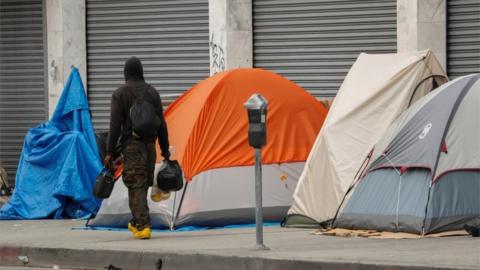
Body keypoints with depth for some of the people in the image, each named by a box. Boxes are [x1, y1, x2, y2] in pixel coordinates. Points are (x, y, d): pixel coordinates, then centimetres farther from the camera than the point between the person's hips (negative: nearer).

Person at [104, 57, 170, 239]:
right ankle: (136, 222, 27)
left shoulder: (120, 94, -4)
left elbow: (115, 126, -8)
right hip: (149, 144, 4)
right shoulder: (152, 92, 8)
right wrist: (165, 149, 17)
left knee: (136, 186, -5)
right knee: (143, 185, 15)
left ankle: (142, 226, -14)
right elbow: (161, 123, 9)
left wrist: (110, 153, -3)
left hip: (131, 145, -4)